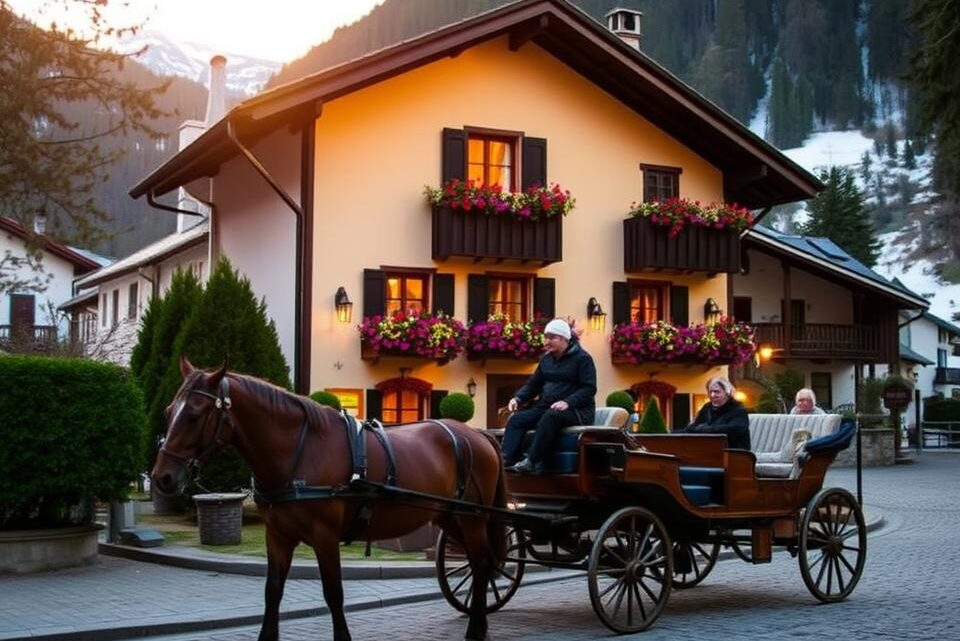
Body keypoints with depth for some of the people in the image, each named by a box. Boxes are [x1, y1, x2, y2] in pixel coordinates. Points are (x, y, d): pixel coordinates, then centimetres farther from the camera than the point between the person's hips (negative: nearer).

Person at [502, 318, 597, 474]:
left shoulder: (582, 358, -4)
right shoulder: (546, 359, 16)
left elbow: (590, 388, -13)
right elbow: (533, 384, 20)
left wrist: (567, 402, -29)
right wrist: (518, 398, -1)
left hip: (577, 410, -7)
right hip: (547, 407, 7)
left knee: (550, 417, -38)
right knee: (516, 419, -16)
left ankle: (532, 462, -44)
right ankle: (506, 459, -34)